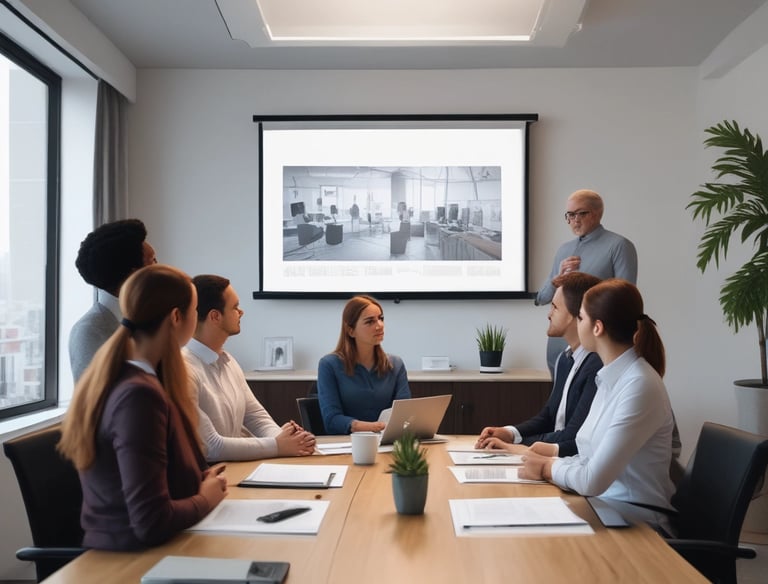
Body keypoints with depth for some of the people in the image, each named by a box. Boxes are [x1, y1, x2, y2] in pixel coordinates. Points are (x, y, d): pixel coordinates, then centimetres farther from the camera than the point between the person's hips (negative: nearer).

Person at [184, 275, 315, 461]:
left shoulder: (227, 361, 9)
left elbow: (256, 416, 10)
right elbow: (211, 446, -19)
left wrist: (283, 438, -9)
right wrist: (277, 445, -16)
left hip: (239, 466, 7)